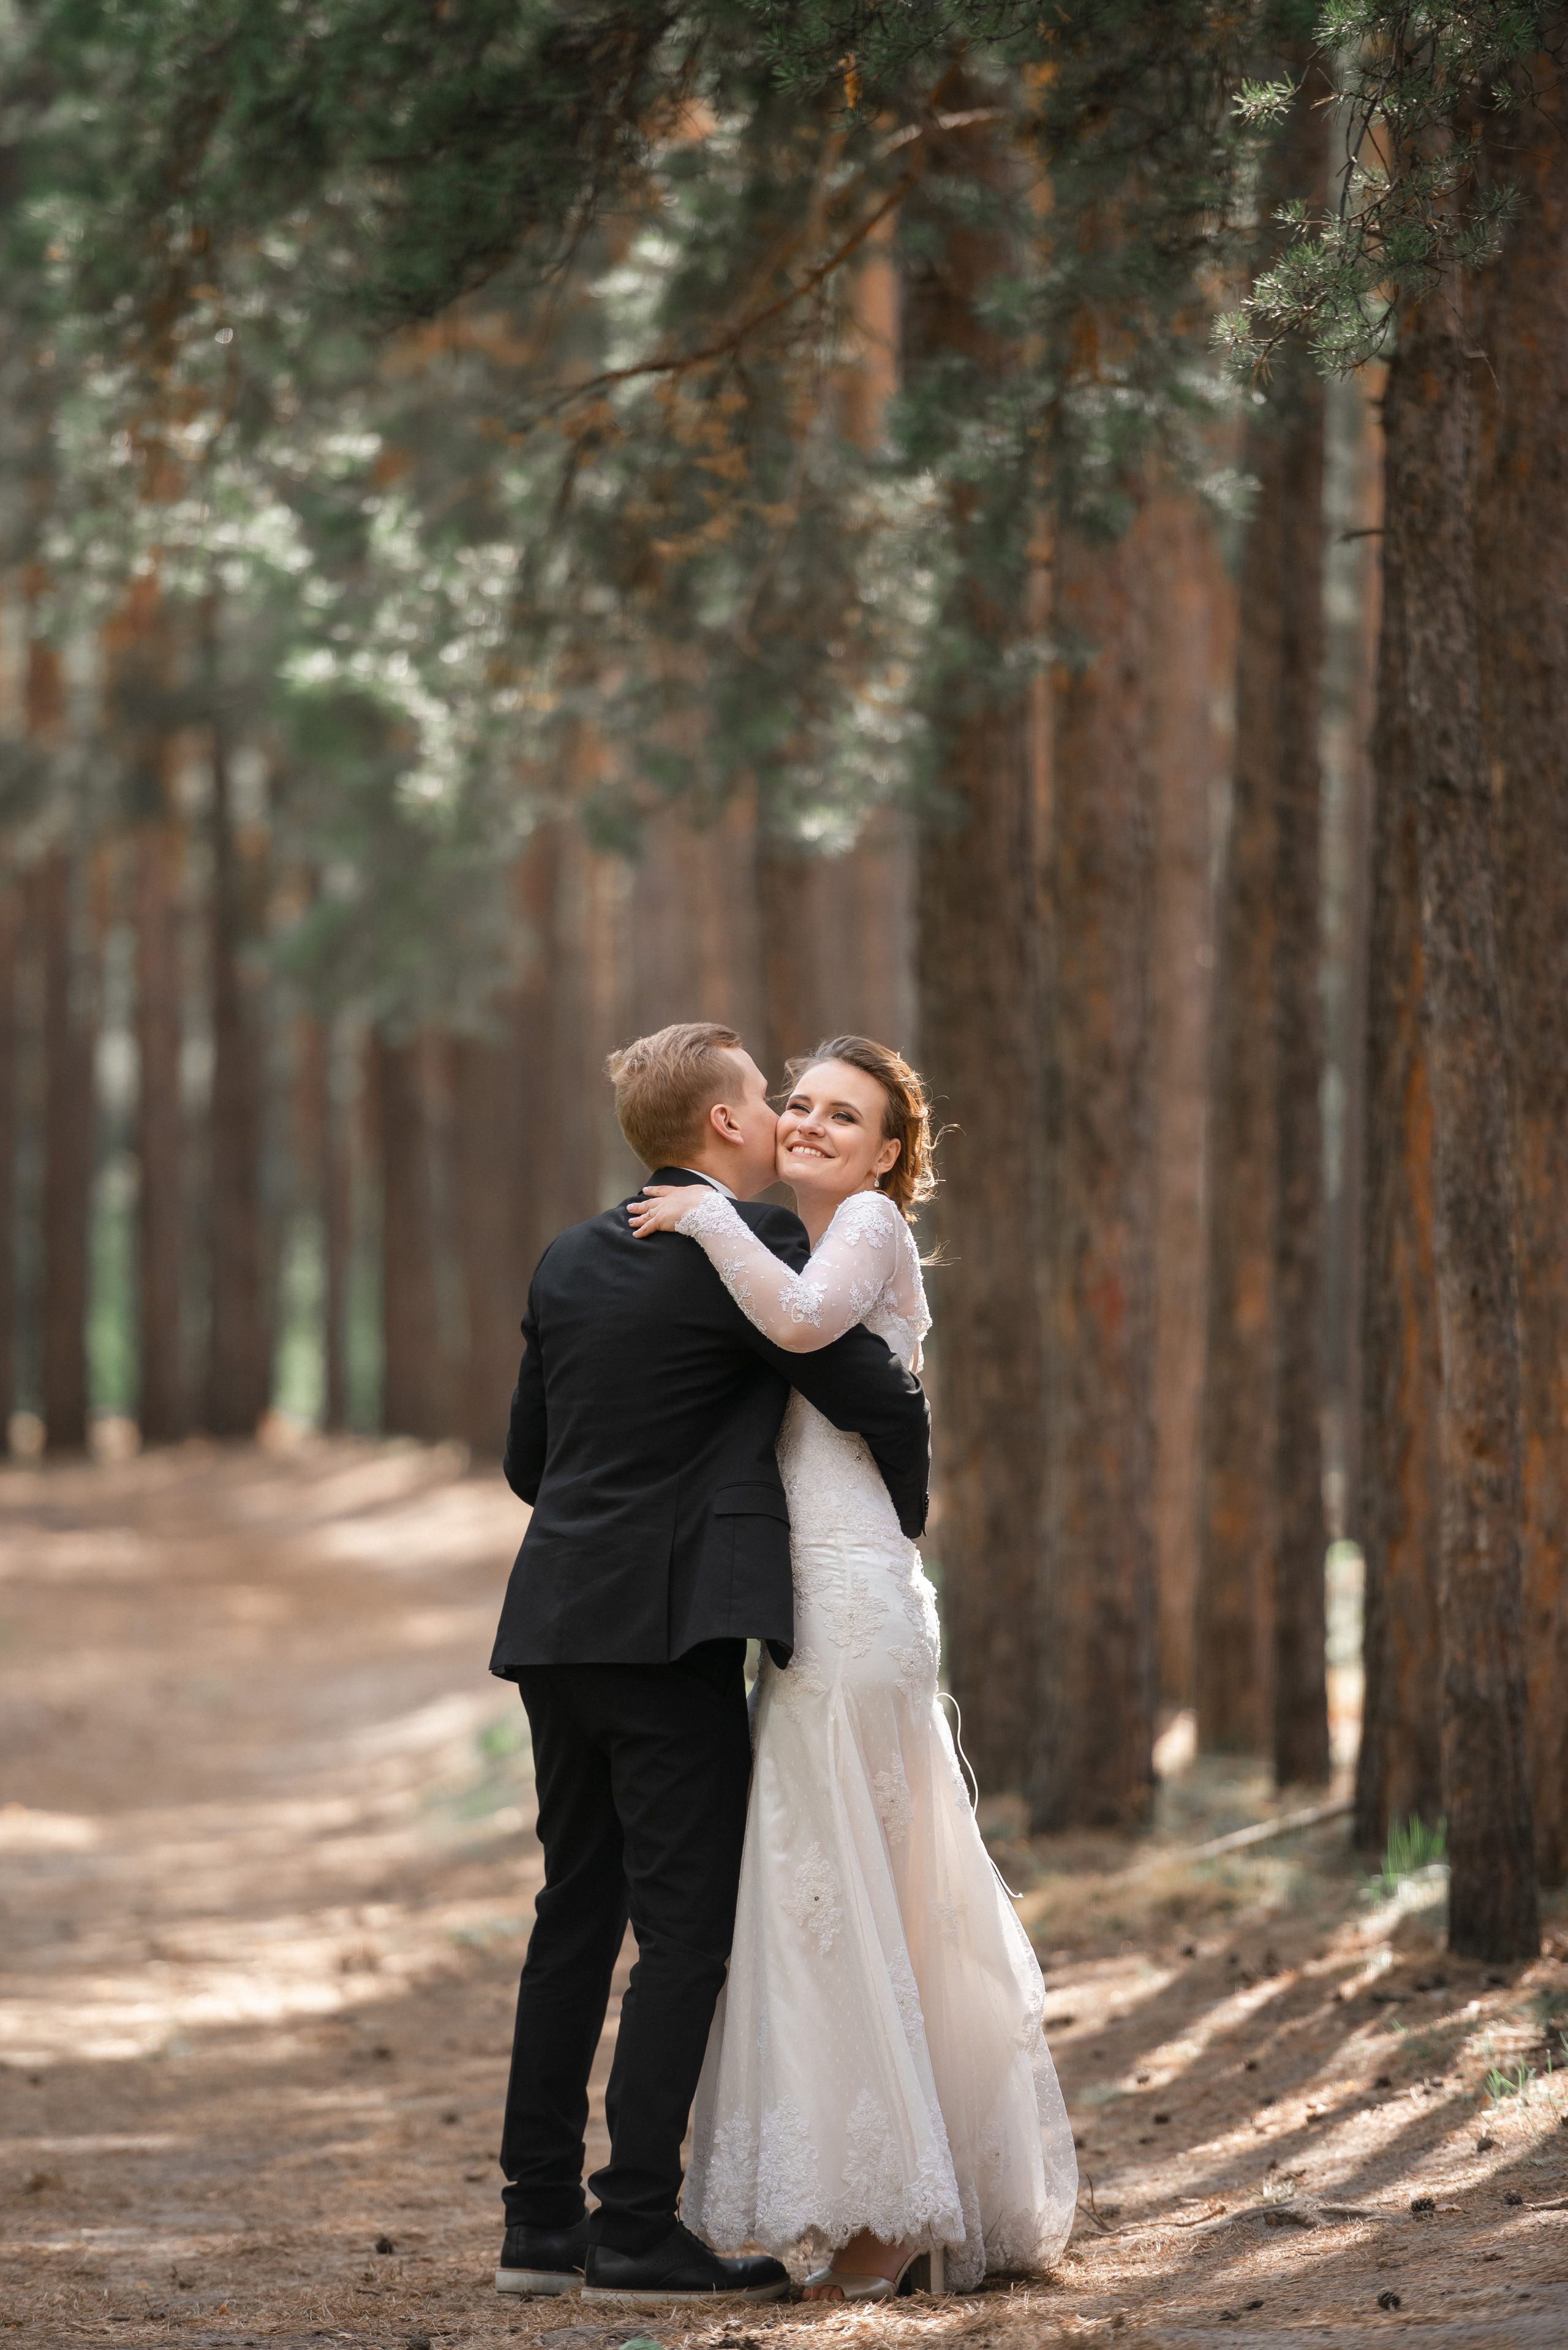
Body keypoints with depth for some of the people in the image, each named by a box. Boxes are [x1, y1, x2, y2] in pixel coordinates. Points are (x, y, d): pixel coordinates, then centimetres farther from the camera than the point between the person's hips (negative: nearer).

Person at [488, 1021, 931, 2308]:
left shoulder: (571, 1259, 13)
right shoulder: (750, 1242, -8)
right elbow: (884, 1395, -7)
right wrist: (900, 1515, 12)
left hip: (558, 1623, 8)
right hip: (668, 1633, -8)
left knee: (577, 1916, 13)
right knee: (689, 1932, -4)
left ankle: (541, 2219, 14)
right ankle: (639, 2231, -7)